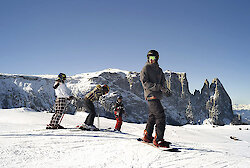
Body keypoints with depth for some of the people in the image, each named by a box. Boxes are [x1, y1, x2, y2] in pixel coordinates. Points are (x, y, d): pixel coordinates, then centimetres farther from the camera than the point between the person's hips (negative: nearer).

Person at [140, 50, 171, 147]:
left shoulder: (159, 70, 18)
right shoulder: (145, 69, -2)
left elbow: (163, 82, 13)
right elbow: (145, 83, -13)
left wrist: (165, 90, -9)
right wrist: (159, 87, -22)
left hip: (157, 96, 8)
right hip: (151, 95, -8)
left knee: (152, 117, 15)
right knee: (160, 116, -15)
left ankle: (147, 136, 28)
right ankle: (158, 140, -14)